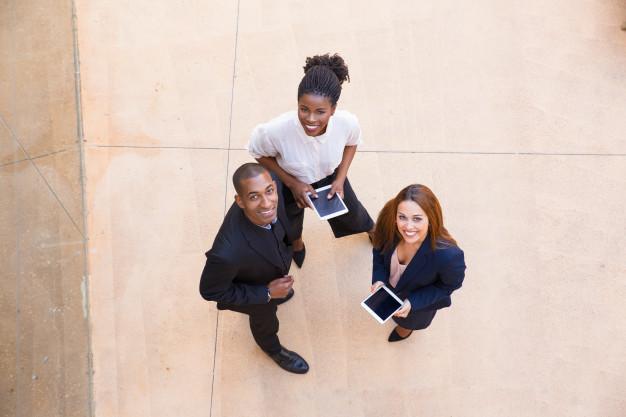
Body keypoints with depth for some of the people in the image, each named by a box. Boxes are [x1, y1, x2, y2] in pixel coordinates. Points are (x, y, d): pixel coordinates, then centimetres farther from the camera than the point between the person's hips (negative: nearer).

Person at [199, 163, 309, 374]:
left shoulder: (271, 189, -36)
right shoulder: (229, 252, -51)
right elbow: (210, 291, -30)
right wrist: (267, 293, -27)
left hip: (275, 265, 4)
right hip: (256, 290, -4)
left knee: (278, 295, 38)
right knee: (265, 320, 30)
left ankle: (277, 294, 76)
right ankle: (273, 349, 66)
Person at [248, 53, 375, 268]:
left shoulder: (348, 123, -36)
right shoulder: (276, 130, -44)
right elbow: (259, 153, -19)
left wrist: (340, 180, -16)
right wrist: (292, 183, -22)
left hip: (329, 176, 2)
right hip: (289, 182, -1)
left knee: (351, 211, 31)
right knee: (290, 223, 30)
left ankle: (371, 228, 70)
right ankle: (296, 240, 71)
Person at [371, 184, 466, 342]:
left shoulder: (448, 255, -46)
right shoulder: (389, 223, -36)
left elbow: (450, 285, -22)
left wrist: (413, 302, -26)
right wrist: (378, 279, -23)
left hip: (421, 299, -2)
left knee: (411, 321, 34)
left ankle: (407, 327, 72)